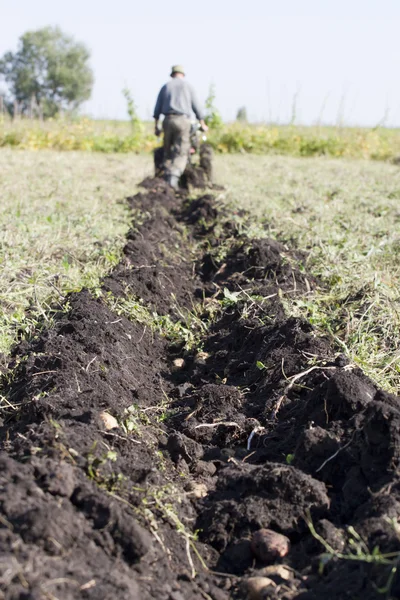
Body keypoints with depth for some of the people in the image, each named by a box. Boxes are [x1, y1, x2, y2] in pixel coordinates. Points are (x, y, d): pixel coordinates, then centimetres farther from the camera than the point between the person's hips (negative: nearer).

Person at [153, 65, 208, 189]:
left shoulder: (165, 86, 14)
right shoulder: (188, 86, 9)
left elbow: (157, 108, 11)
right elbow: (196, 106, 9)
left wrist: (156, 126, 15)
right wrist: (202, 124, 18)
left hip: (168, 120, 3)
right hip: (183, 121, -2)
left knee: (168, 151, 14)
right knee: (181, 153, -7)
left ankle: (167, 176, 8)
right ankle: (174, 177, -26)